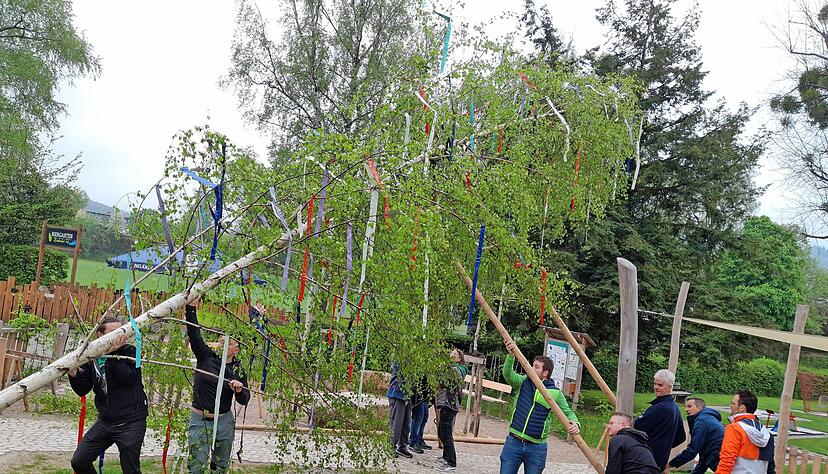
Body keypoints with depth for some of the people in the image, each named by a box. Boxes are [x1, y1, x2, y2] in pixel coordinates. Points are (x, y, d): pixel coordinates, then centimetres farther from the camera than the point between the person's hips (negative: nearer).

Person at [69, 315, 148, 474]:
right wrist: (73, 374, -16)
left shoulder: (129, 352, -5)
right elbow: (82, 390, 3)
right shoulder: (92, 357, 5)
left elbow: (127, 377, -22)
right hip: (105, 421, 5)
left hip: (131, 422, -5)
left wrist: (112, 354, -24)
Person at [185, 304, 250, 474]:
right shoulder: (206, 356, -4)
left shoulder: (238, 370, -1)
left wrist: (239, 391, -22)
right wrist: (191, 308, -21)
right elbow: (194, 332, -12)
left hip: (224, 421, 2)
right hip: (199, 420, -2)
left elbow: (244, 400, -1)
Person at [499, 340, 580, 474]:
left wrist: (575, 423, -22)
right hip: (514, 442, 1)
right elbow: (508, 374, -15)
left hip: (536, 448, -1)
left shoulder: (555, 393, -1)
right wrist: (511, 355, -33)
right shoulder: (522, 382, 2)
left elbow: (568, 412, 1)